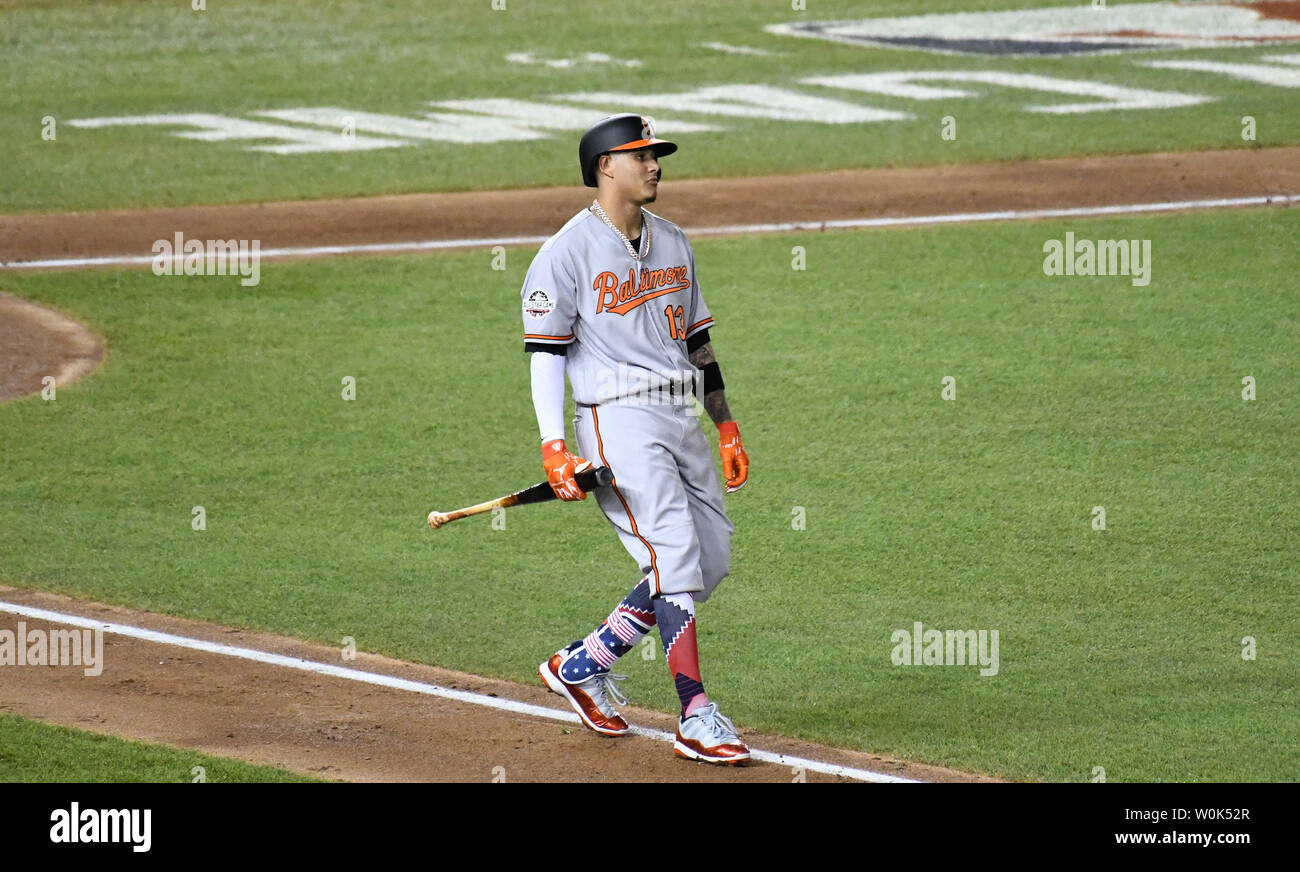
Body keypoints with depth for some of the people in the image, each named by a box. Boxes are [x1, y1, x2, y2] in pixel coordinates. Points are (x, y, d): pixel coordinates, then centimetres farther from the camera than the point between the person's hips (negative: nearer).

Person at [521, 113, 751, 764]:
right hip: (619, 419, -8)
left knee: (712, 558, 6)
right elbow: (545, 351, -7)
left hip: (681, 417, 8)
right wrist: (554, 447, -17)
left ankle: (583, 664, 18)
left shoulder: (672, 243, 17)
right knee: (674, 558, -17)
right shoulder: (569, 251, -5)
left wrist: (727, 429, 22)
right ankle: (696, 718, -16)